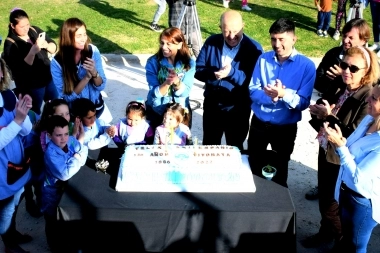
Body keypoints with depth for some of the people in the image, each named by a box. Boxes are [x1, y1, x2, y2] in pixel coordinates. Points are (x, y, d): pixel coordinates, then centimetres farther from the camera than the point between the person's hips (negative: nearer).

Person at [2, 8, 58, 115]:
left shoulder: (35, 30, -4)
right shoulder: (10, 44, -18)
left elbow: (54, 47, -1)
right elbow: (22, 67, -28)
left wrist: (46, 45, -24)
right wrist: (34, 49, -38)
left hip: (48, 78, 6)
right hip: (31, 85, -5)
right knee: (36, 113, 12)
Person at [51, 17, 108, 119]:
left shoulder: (93, 51, -15)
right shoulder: (57, 62, -21)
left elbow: (101, 86, -9)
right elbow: (68, 96, -19)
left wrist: (94, 73, -29)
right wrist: (87, 77, -29)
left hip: (95, 106, 2)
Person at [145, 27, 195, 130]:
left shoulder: (189, 63, -10)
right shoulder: (153, 62, -13)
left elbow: (185, 92, -15)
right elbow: (155, 93, -17)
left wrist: (176, 82, -35)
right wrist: (167, 82, -35)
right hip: (156, 112, -1)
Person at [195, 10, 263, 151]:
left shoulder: (254, 49, -13)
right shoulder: (211, 42, -4)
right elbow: (198, 70, -5)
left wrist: (232, 72, -33)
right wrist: (212, 74, -27)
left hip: (238, 109, -3)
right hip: (211, 105, 3)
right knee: (209, 146, 22)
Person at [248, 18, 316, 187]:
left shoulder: (306, 65, -15)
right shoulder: (263, 59, -7)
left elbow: (303, 102, -16)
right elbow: (253, 91, -10)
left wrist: (284, 94, -34)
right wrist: (273, 97, -28)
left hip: (286, 128, -2)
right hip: (259, 123, 2)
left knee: (280, 169, 21)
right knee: (253, 167, 21)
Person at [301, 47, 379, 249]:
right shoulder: (338, 89, 1)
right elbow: (319, 116, 9)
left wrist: (329, 117, -25)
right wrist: (318, 111, -14)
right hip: (325, 151, 7)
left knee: (332, 203, 8)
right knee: (324, 196, 23)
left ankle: (341, 239, 34)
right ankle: (326, 232, 46)